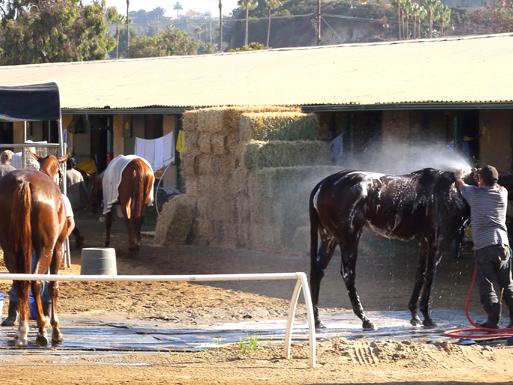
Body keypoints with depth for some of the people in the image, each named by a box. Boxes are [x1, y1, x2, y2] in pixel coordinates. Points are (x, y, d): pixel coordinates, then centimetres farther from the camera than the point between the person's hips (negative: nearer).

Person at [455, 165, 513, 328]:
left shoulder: (475, 193, 2)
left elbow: (461, 185, 24)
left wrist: (459, 177, 47)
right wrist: (485, 175, 51)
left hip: (482, 247, -3)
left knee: (486, 287, -1)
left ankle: (493, 319, -10)